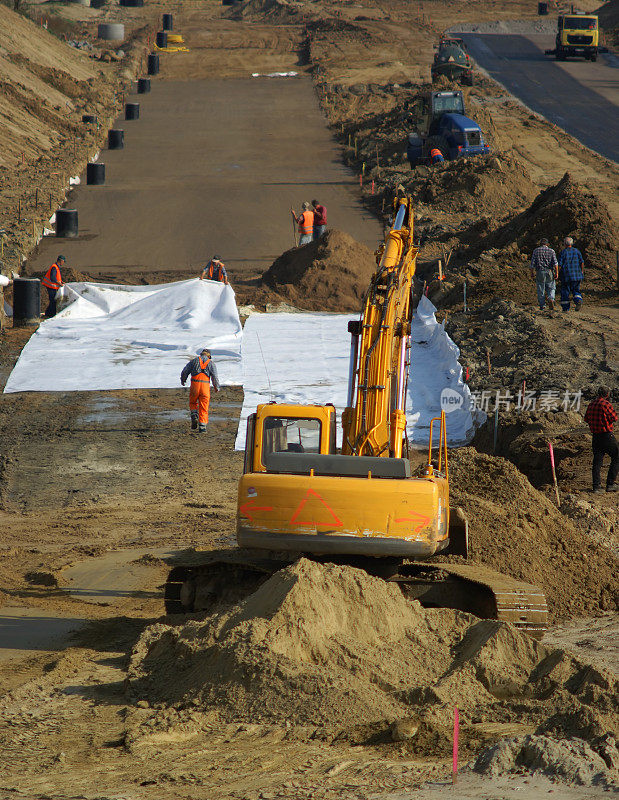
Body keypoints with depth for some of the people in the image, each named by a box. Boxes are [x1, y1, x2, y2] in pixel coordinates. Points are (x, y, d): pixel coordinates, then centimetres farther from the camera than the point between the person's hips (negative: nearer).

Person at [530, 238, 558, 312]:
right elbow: (555, 263, -6)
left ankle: (542, 306, 6)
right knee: (551, 288, 11)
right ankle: (551, 299, -14)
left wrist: (532, 273, 6)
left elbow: (532, 263, 0)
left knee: (540, 290, 6)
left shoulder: (536, 251, 4)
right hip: (549, 272, 0)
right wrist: (556, 273, -7)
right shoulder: (551, 251, 3)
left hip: (539, 272, 0)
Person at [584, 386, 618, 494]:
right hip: (607, 436, -7)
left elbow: (586, 419, 16)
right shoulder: (606, 404, -16)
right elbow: (614, 418, -12)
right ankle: (610, 484, 0)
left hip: (595, 437, 7)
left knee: (597, 461, 10)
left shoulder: (591, 405, 6)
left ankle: (596, 485, 6)